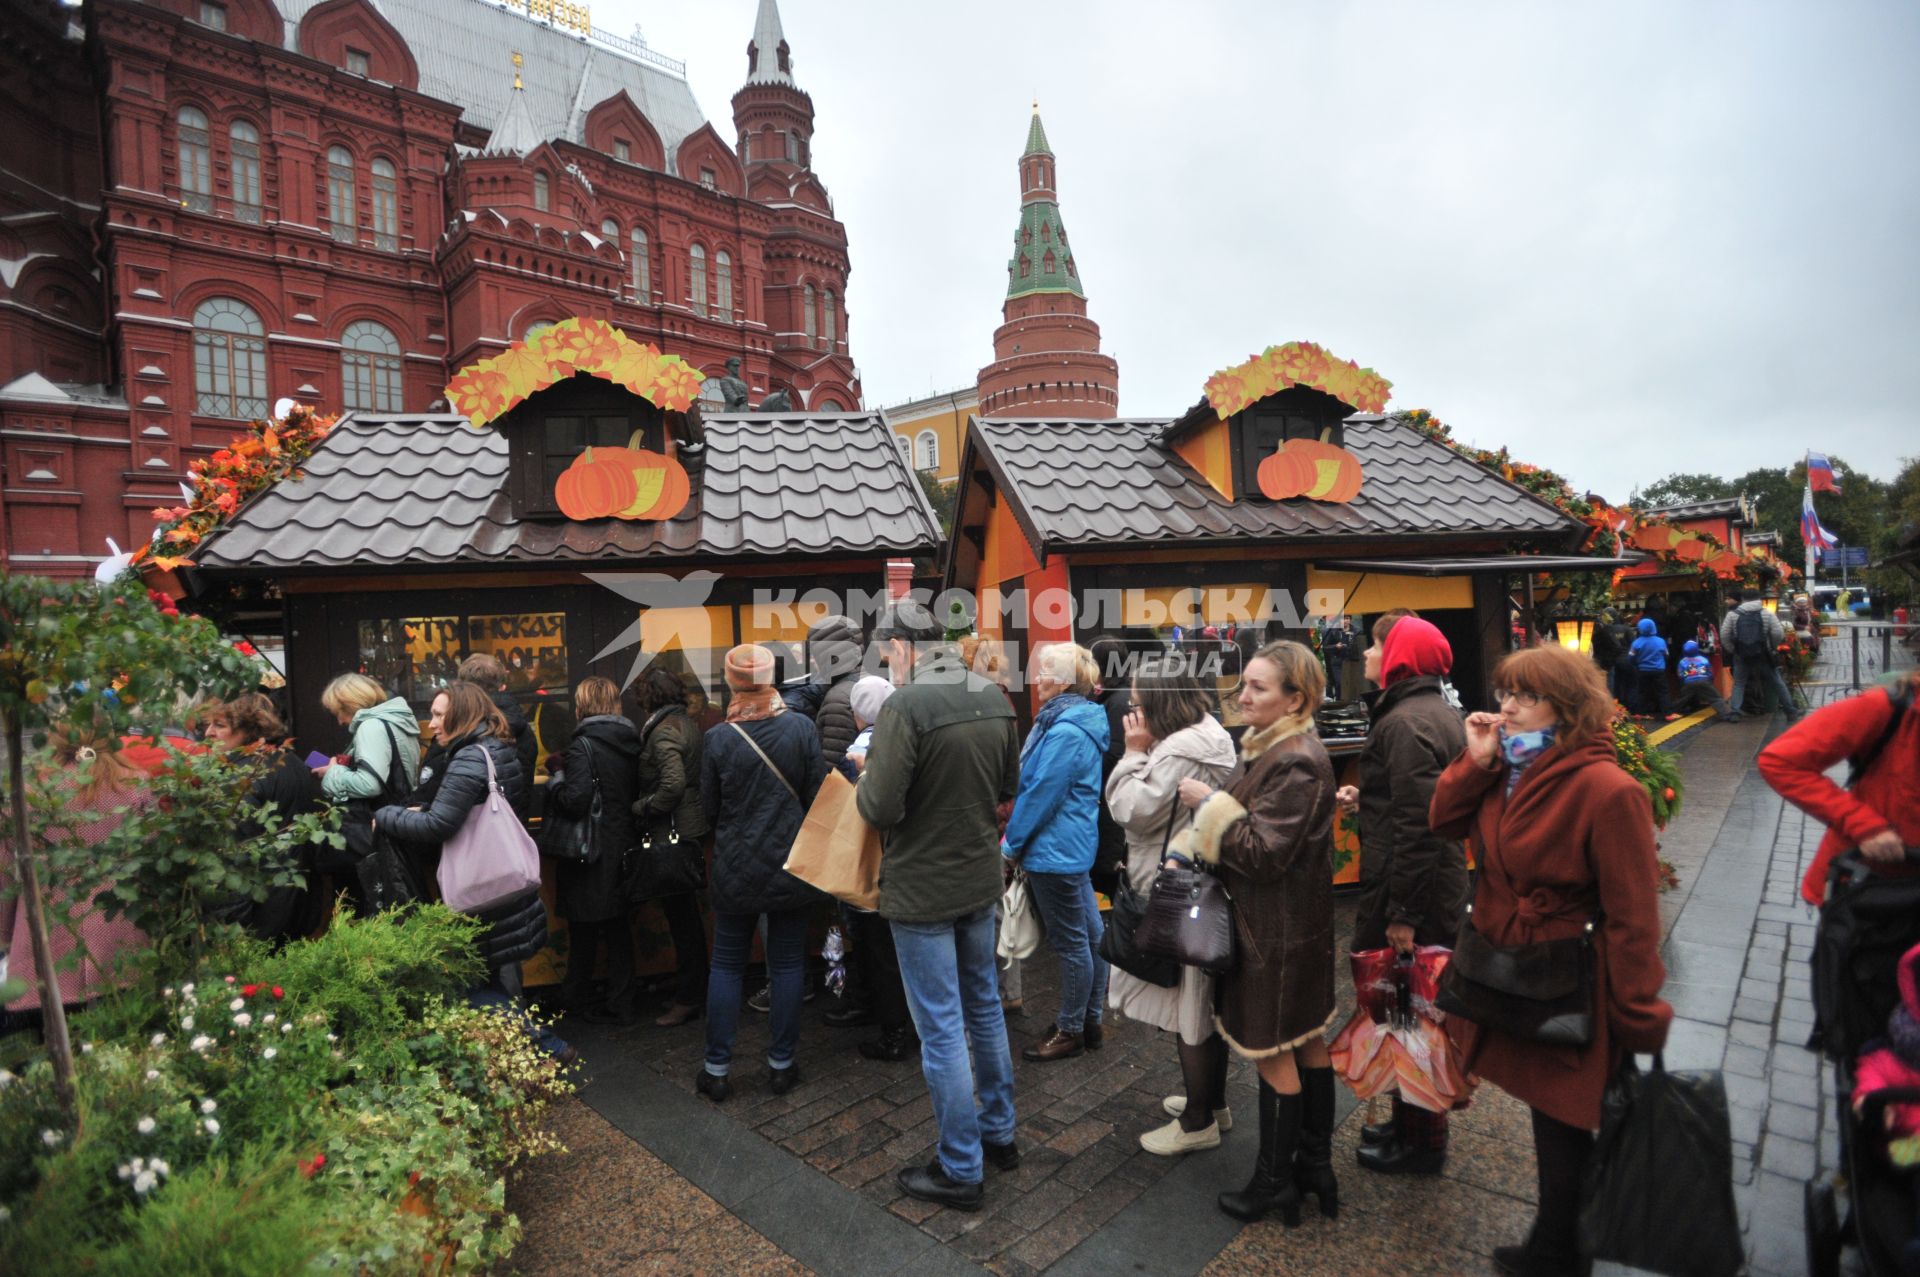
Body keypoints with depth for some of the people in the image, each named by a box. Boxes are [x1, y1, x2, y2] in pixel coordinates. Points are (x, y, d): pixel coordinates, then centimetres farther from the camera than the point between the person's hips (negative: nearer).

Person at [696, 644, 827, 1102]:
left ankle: (717, 1070, 21)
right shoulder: (801, 727, -11)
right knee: (788, 964, 12)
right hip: (791, 865, 0)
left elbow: (708, 806, -1)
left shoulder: (717, 739, -11)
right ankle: (782, 1064, 21)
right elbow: (817, 796, -6)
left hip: (736, 870, 0)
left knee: (726, 965, 13)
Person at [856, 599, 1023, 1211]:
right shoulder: (995, 699, -1)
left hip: (921, 889, -7)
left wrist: (865, 781, -2)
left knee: (941, 1028, 6)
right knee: (984, 1006, 22)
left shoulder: (905, 706, -23)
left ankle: (960, 1169, 21)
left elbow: (881, 809, -22)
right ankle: (1000, 1132, 38)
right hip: (980, 879, 7)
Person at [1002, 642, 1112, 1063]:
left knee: (1070, 943, 4)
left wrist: (1011, 845, -9)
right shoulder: (1083, 720, 8)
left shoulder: (1063, 731, -22)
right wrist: (1019, 841, 17)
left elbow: (1039, 795, -20)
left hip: (1054, 850, -10)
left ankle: (1070, 1030, 18)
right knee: (1090, 933, 16)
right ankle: (1091, 1021, 29)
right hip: (1079, 843, 10)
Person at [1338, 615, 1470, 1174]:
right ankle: (1412, 1122, 37)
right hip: (1442, 886, 11)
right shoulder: (1437, 712, 11)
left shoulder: (1405, 724, -22)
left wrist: (1402, 912, -24)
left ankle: (1421, 1142, 21)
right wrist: (1366, 801, 12)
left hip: (1412, 894, -11)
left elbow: (1416, 825, -26)